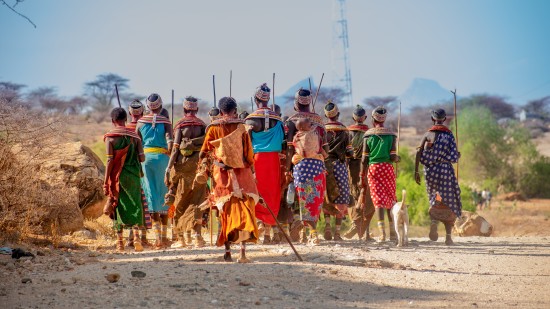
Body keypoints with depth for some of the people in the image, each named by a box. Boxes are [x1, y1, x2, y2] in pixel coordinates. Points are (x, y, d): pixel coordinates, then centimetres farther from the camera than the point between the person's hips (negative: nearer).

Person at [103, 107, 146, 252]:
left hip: (117, 176, -1)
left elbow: (110, 161, -10)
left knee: (118, 207, 8)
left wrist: (106, 182, -8)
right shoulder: (134, 136, 4)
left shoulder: (110, 137, -5)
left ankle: (120, 241, 10)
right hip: (133, 175, 1)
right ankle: (136, 234, -17)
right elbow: (142, 158, -1)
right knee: (134, 204, 4)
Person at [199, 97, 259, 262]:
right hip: (242, 172, -1)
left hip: (222, 174, 1)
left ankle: (227, 252, 9)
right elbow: (248, 152, -1)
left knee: (226, 211, 10)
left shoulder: (213, 128, 0)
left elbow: (204, 151, 6)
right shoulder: (241, 127, -3)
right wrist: (252, 171, 9)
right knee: (244, 210, 1)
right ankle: (243, 250, -11)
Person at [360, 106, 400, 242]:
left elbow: (364, 159, 0)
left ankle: (382, 231, -10)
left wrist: (362, 175, 7)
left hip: (373, 168, 0)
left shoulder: (368, 135, 1)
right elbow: (393, 157, -5)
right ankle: (392, 232, 13)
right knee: (390, 198, 11)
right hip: (387, 167, 0)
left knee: (378, 200, 0)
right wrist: (398, 158, 19)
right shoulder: (390, 135, 1)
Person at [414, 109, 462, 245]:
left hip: (430, 171, 2)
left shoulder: (428, 134, 3)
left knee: (435, 200, 20)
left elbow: (418, 153, -5)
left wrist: (416, 171, -2)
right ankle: (448, 236, 0)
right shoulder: (449, 135, -2)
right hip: (445, 170, -2)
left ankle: (434, 220, -9)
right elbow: (454, 157, -7)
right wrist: (458, 156, 16)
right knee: (449, 203, 6)